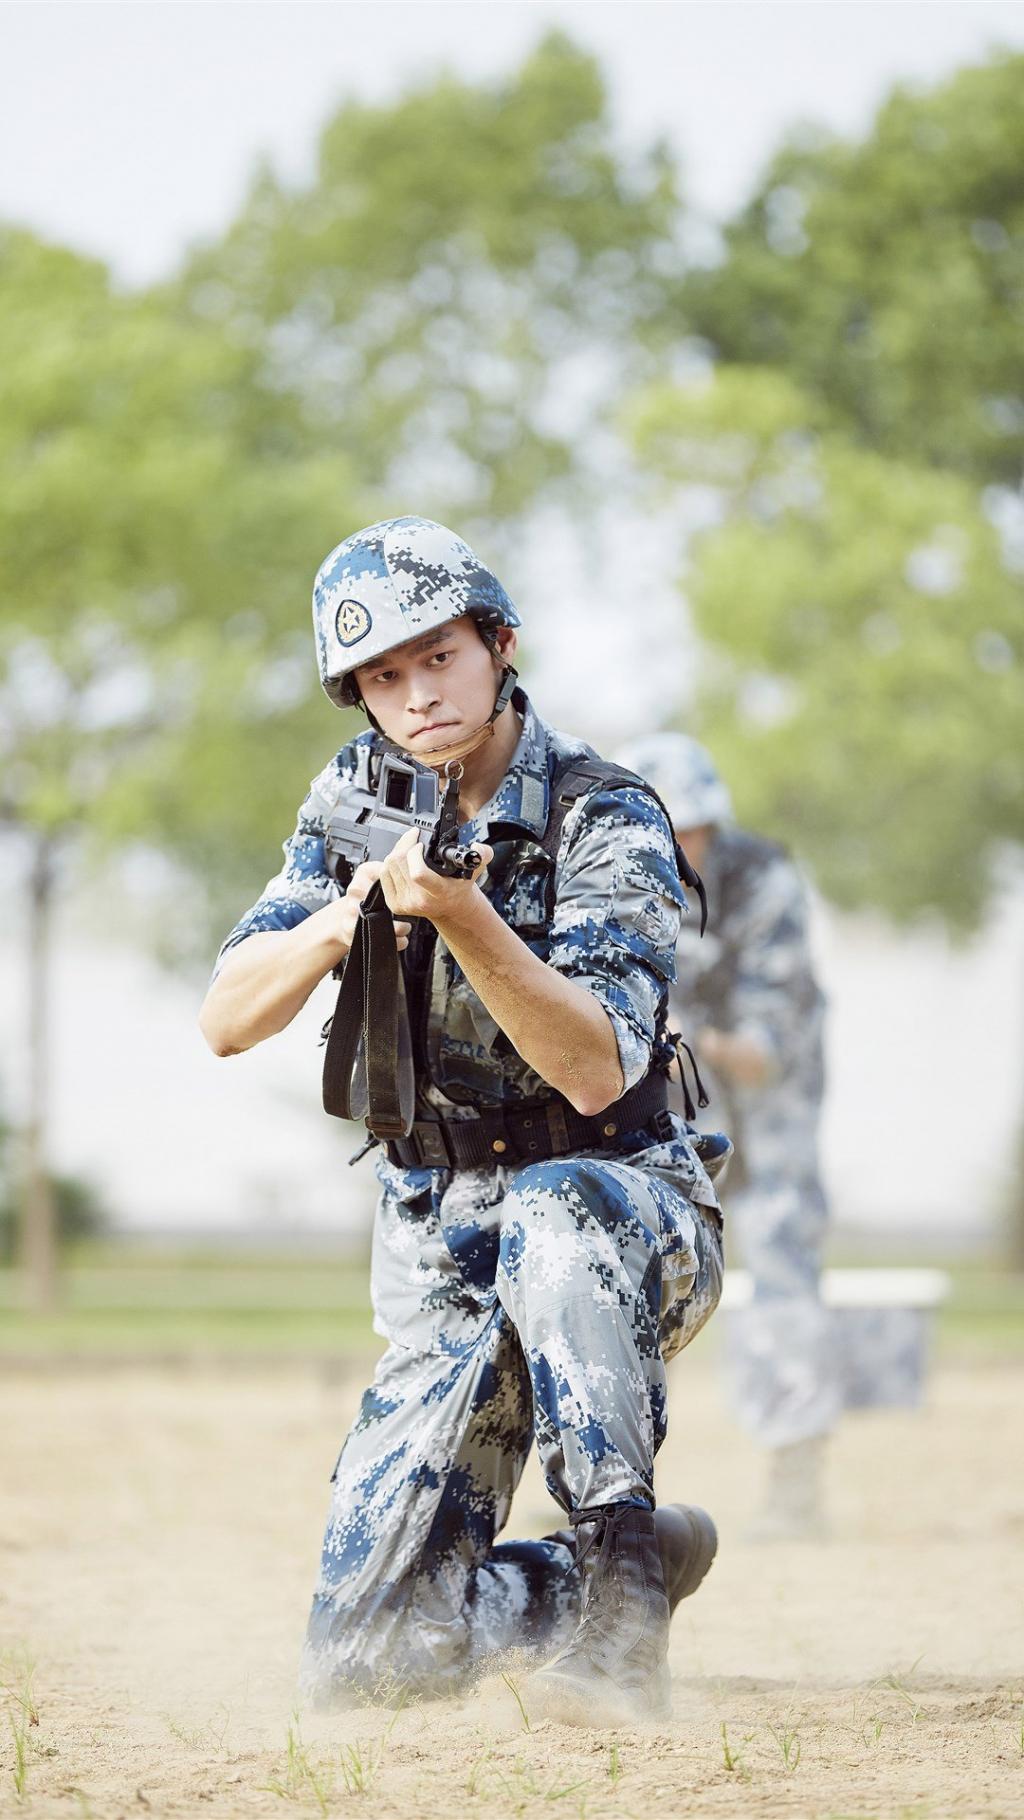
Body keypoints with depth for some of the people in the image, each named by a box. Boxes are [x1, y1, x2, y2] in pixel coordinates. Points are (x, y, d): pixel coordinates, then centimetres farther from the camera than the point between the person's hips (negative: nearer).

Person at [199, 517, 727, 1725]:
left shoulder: (605, 823, -15)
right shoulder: (359, 799, 1)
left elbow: (597, 1075, -28)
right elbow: (228, 1021, -5)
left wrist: (461, 915, -40)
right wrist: (346, 914, -23)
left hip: (623, 1220, -4)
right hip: (442, 1264, 4)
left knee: (547, 1214, -43)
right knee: (362, 1661, -7)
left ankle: (617, 1559, -32)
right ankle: (626, 1579, 20)